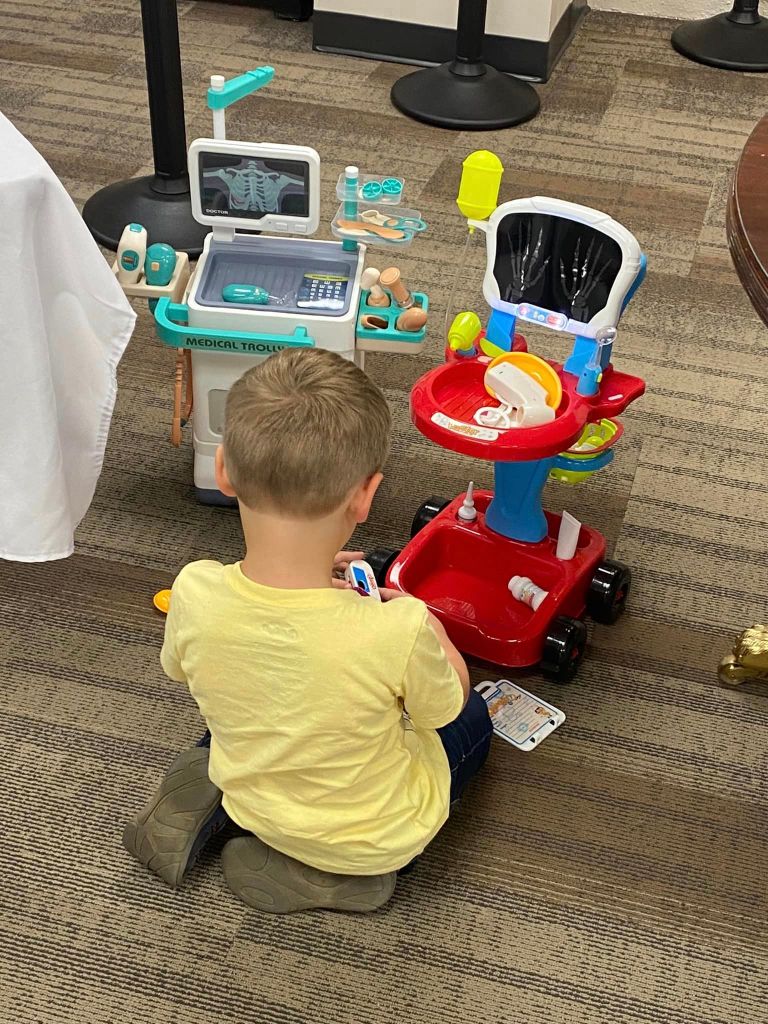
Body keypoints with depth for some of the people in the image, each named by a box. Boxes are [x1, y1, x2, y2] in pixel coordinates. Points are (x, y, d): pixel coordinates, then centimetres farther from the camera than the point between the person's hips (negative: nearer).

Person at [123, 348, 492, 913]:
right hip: (376, 834, -4)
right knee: (472, 719, 24)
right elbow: (446, 705, -15)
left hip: (251, 800, 4)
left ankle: (207, 795, 10)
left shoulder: (194, 592, -29)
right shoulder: (397, 631, -39)